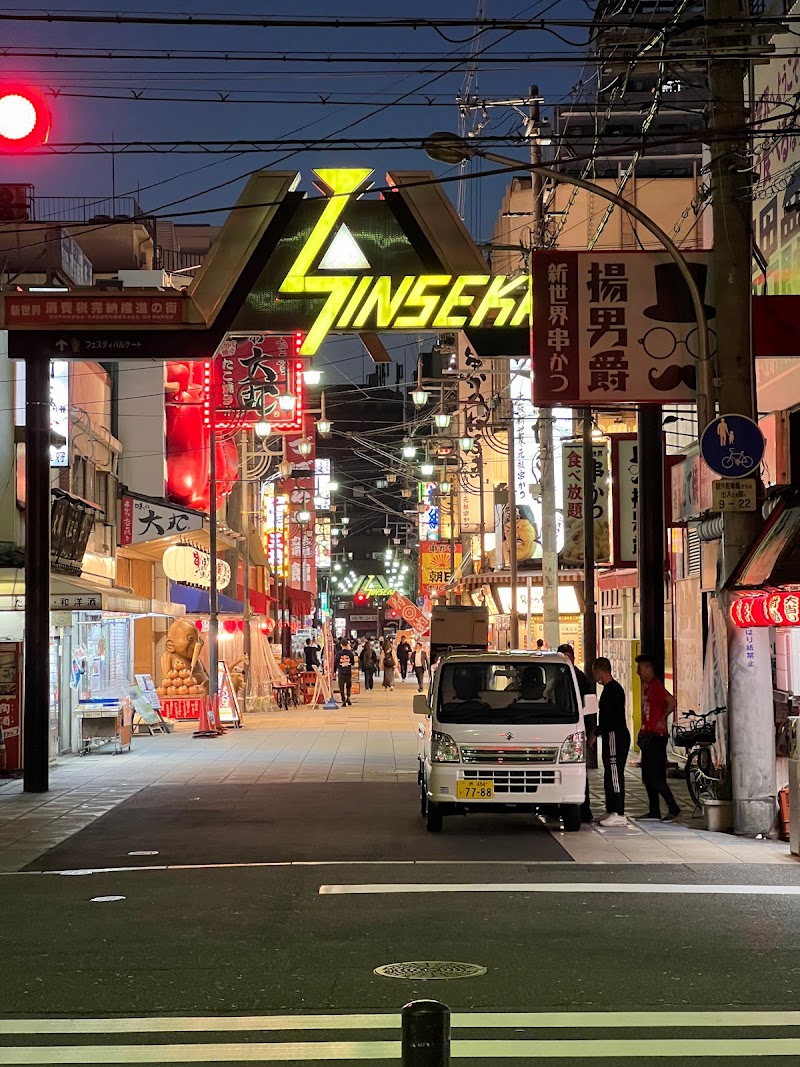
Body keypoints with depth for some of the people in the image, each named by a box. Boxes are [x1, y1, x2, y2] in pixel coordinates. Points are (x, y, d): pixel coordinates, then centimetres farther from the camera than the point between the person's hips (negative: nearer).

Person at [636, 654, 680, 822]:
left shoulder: (656, 685, -13)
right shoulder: (646, 686, 17)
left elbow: (672, 702, -27)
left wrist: (662, 720, -17)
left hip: (656, 736, -10)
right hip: (648, 735, 10)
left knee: (655, 777, -11)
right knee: (647, 776, 11)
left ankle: (673, 808, -7)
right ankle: (654, 811, 16)